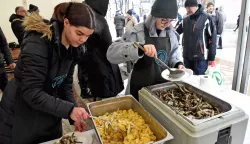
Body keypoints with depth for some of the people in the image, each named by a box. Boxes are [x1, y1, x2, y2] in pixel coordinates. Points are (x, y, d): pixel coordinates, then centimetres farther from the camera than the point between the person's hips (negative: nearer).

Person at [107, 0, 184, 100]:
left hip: (164, 85, 5)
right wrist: (139, 48, -41)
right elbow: (112, 53, -28)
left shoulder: (172, 34, -1)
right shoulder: (138, 33, -18)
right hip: (141, 88, -4)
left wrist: (178, 64, -8)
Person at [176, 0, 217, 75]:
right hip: (187, 57, 5)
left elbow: (213, 39, -8)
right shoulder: (185, 20, 6)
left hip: (201, 58, -5)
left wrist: (212, 58, -7)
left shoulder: (206, 18, -9)